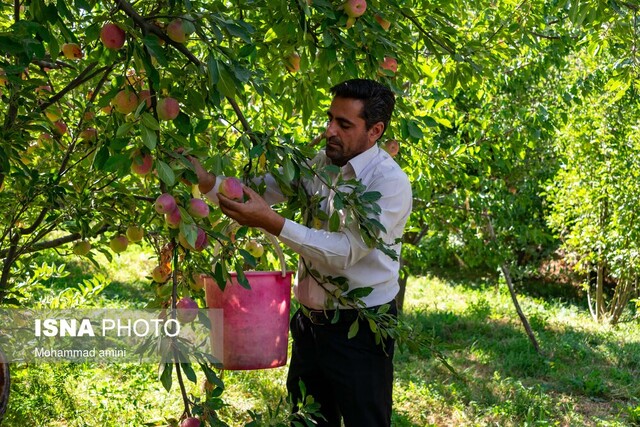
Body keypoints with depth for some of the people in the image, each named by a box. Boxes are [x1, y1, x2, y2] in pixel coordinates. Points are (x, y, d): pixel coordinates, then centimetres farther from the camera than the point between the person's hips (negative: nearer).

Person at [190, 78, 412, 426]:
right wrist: (207, 181, -14)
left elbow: (346, 252, -26)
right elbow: (258, 190, 4)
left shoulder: (390, 182, -17)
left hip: (359, 331, -6)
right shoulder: (319, 164, 4)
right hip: (310, 322, 7)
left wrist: (273, 224, -33)